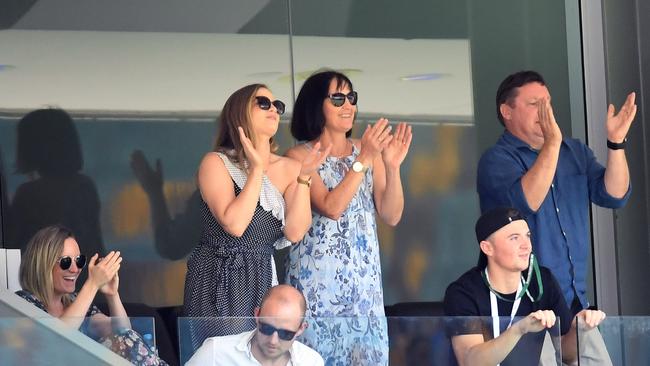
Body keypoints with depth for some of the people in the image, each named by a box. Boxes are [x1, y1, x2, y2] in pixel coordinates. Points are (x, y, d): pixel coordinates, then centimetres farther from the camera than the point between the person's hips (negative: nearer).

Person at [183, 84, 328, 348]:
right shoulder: (216, 163, -9)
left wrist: (303, 178, -12)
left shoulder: (289, 168, 6)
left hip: (263, 281, 5)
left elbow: (295, 232, -6)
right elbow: (235, 225, -22)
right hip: (218, 282, -5)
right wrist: (257, 169, -20)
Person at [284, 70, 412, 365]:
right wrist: (363, 160, -21)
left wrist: (392, 166, -11)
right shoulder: (300, 156, -4)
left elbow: (391, 216, 3)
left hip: (363, 275, 4)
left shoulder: (368, 151, 8)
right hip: (318, 276, -4)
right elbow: (331, 207, -17)